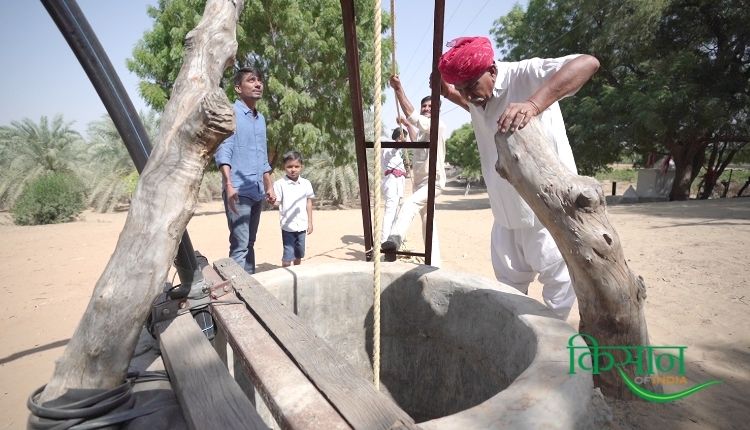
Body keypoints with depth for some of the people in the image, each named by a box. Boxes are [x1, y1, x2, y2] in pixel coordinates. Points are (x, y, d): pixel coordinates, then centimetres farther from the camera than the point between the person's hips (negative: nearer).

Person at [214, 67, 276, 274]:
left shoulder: (261, 119, 18)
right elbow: (223, 151, -13)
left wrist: (269, 187, 19)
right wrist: (229, 184, -24)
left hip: (257, 192, 7)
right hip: (238, 191, -7)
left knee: (250, 243, 13)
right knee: (239, 245, -8)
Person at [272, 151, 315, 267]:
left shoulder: (306, 183, 3)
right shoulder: (280, 184, -7)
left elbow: (309, 203, 9)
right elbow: (276, 202, -8)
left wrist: (310, 222, 9)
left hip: (302, 225, 4)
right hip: (288, 226, -4)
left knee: (299, 254, 16)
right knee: (288, 255, -3)